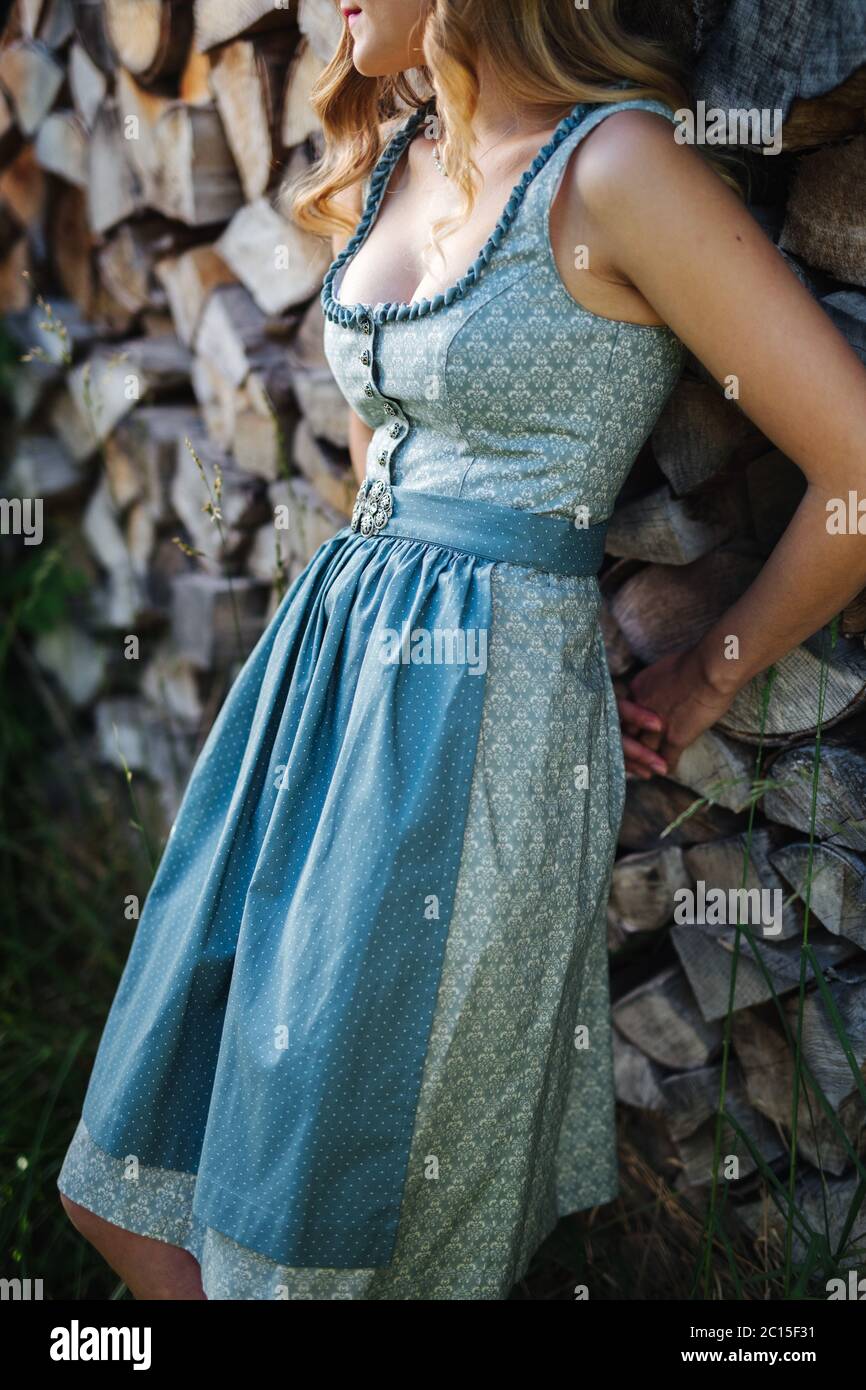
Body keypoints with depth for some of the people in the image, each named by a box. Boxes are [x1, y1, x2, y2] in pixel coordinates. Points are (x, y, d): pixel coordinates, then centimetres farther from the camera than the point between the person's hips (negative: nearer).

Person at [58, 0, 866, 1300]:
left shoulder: (615, 166, -13)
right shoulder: (389, 159, 10)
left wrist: (705, 681, -3)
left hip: (478, 726, -7)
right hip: (325, 664, 8)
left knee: (338, 1217, 6)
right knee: (130, 1188, 14)